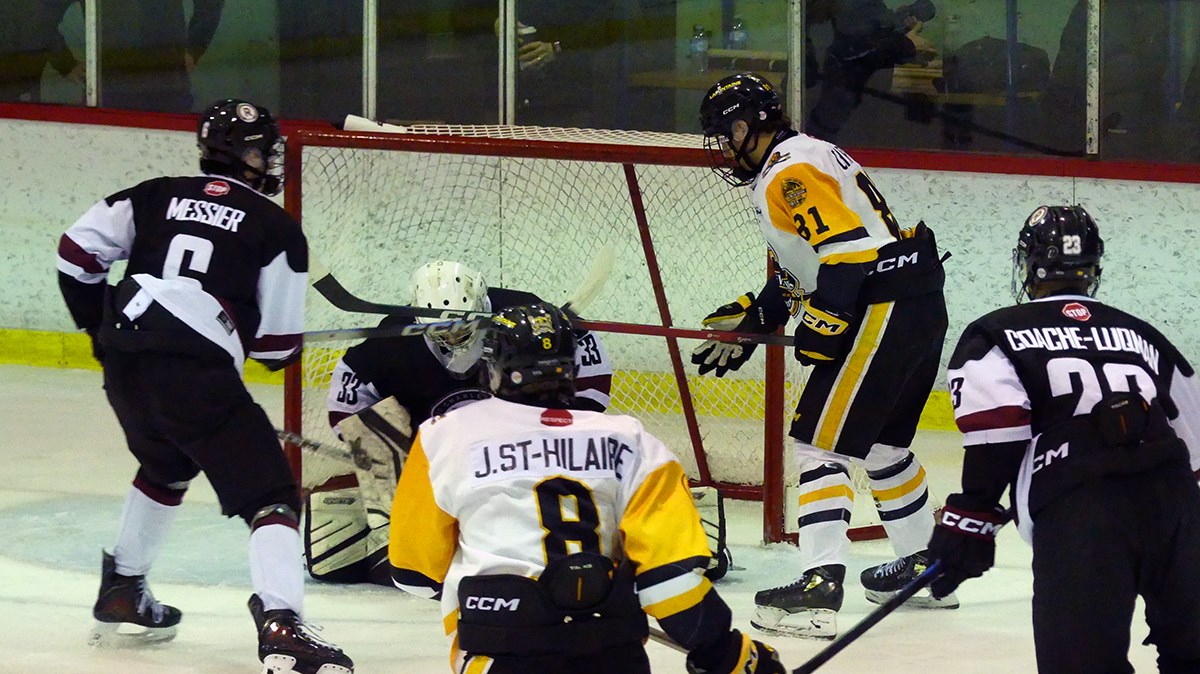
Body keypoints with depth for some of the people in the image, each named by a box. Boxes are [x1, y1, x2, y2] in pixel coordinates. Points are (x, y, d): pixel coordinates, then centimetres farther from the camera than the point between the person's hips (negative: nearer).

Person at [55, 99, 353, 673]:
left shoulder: (156, 197, 16)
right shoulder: (276, 227, 5)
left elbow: (78, 251, 14)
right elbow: (278, 343, 4)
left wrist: (98, 324, 27)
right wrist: (275, 352, 27)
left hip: (124, 354, 6)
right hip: (196, 368, -6)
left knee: (166, 467, 35)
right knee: (268, 493, -4)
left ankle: (121, 595, 41)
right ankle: (280, 624, -24)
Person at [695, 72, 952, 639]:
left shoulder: (790, 173, -12)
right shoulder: (801, 160, 21)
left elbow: (846, 247, -23)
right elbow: (796, 268, 28)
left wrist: (823, 325, -23)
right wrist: (752, 320, 23)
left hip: (882, 310, -11)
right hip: (921, 310, 11)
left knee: (821, 441, -13)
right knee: (882, 441, 26)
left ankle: (819, 588, -22)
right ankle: (922, 566, 39)